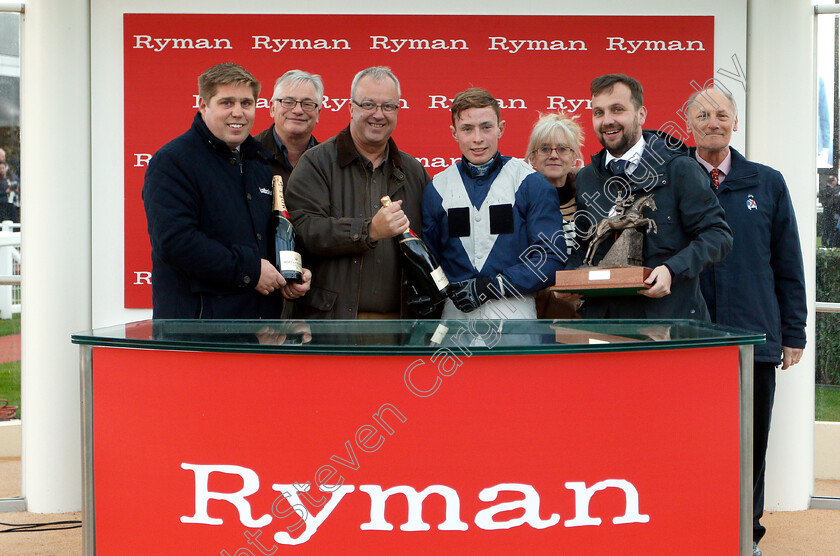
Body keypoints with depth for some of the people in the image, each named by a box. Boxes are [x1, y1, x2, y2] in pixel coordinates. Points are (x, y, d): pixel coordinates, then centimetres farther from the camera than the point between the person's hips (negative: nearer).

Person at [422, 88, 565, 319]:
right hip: (456, 314, 2)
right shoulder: (437, 189, 10)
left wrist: (491, 287, -12)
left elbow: (552, 258, -4)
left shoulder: (531, 184, 1)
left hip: (514, 317, -2)